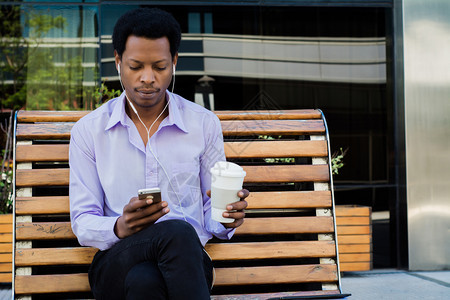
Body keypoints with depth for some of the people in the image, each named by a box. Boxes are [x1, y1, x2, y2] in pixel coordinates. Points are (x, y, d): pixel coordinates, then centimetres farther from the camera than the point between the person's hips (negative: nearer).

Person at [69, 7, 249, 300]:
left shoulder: (204, 124, 8)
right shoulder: (88, 130, 6)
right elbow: (82, 223, 5)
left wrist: (226, 219, -12)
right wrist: (119, 228, -19)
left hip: (186, 262, 0)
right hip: (117, 262, 0)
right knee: (177, 232, -36)